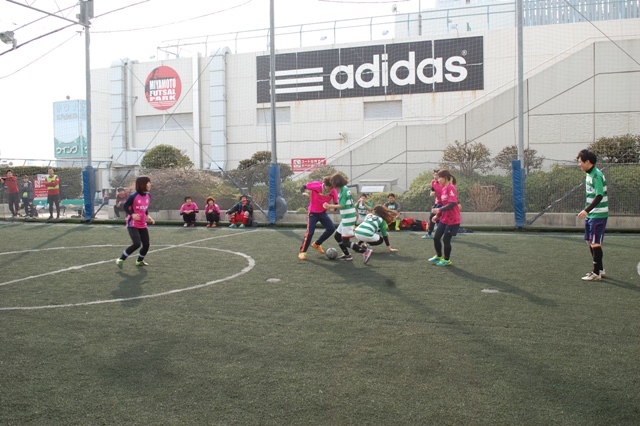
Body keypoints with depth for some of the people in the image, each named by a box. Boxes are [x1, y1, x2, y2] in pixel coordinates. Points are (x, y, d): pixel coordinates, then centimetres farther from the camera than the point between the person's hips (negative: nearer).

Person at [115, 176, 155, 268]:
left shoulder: (148, 196, 4)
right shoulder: (133, 196, -17)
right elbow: (125, 206, -8)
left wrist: (147, 216, 4)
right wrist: (132, 214, -22)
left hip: (143, 225, 7)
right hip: (133, 224, -7)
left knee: (146, 244, 6)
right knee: (137, 244, -20)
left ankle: (139, 261, 32)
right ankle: (121, 260, -3)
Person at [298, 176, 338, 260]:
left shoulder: (333, 191, -15)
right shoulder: (316, 185, -25)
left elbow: (336, 203, -7)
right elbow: (303, 187, -12)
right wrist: (304, 193, -34)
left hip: (323, 212, 5)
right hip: (312, 212, -5)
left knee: (331, 228, -1)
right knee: (310, 232, -13)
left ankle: (317, 244, 20)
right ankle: (302, 252, 0)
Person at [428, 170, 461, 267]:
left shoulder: (451, 188, -17)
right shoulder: (443, 189, 10)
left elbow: (452, 204, -26)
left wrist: (439, 210, -28)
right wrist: (437, 216, 13)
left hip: (452, 220, -8)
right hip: (444, 219, 8)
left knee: (446, 239, 0)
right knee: (436, 237, 11)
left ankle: (446, 260, 18)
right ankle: (438, 256, 30)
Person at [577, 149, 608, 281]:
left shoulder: (596, 176, -19)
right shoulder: (589, 175, 11)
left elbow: (599, 196, -26)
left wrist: (587, 210, -31)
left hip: (598, 215, -10)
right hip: (591, 215, 10)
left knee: (595, 243, -4)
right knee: (589, 242, 15)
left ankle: (597, 273, 4)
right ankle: (600, 269, 26)